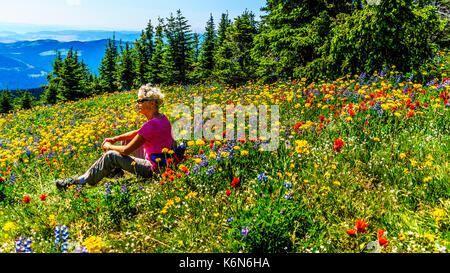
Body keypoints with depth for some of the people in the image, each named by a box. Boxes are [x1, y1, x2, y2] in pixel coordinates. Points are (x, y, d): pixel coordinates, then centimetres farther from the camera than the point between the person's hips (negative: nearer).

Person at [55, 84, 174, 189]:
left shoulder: (152, 125, -25)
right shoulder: (162, 118, 4)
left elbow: (127, 151, -18)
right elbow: (138, 133, 17)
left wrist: (109, 147, 2)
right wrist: (115, 139, 7)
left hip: (155, 170, -9)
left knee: (110, 156, -6)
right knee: (126, 140, 21)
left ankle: (82, 180, 10)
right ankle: (117, 170, 34)